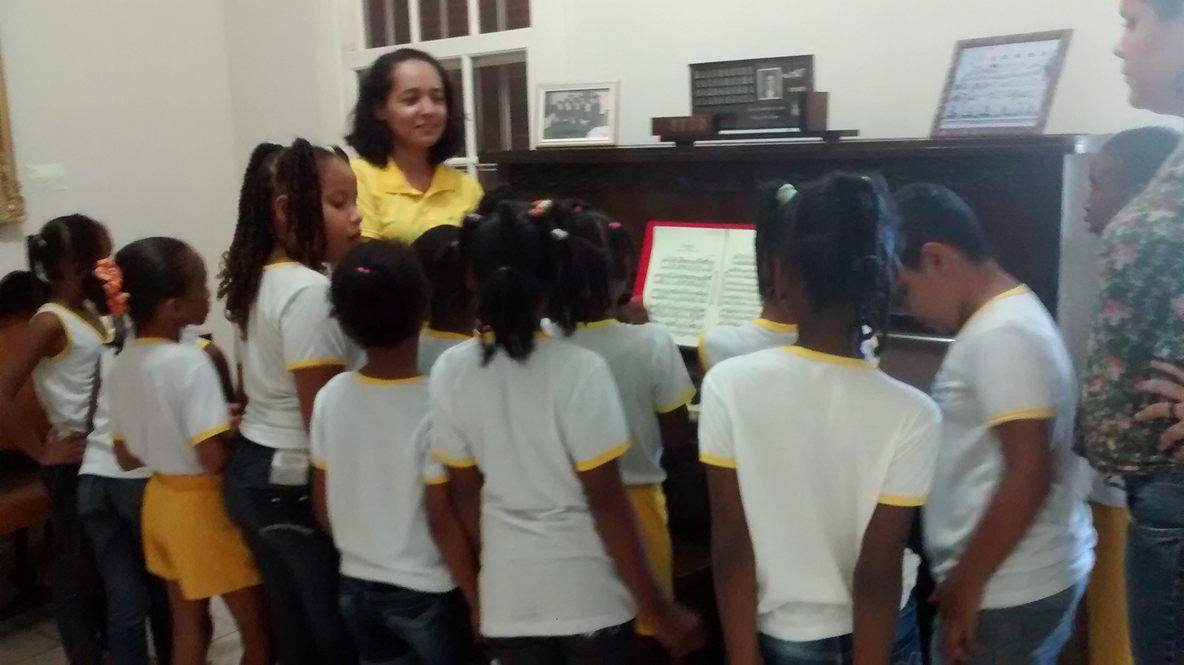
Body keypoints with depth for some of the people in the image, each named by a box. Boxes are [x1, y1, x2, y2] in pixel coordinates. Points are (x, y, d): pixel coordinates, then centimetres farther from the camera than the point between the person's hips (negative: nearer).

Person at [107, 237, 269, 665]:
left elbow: (127, 457, 6)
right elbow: (214, 458, -27)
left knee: (188, 627, 21)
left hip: (161, 500, 8)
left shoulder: (121, 366, 0)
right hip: (205, 505, -8)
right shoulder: (190, 364, -24)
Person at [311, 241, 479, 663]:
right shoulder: (433, 406, -22)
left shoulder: (330, 396, -8)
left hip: (356, 587, 5)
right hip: (425, 593, -4)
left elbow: (322, 504, 1)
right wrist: (478, 597, -7)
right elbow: (441, 520, -18)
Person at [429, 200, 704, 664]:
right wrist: (656, 606, -6)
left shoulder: (450, 371, -8)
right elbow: (606, 502, -16)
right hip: (587, 594, -2)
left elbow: (465, 493, 0)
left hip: (508, 598, 3)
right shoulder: (579, 371, -18)